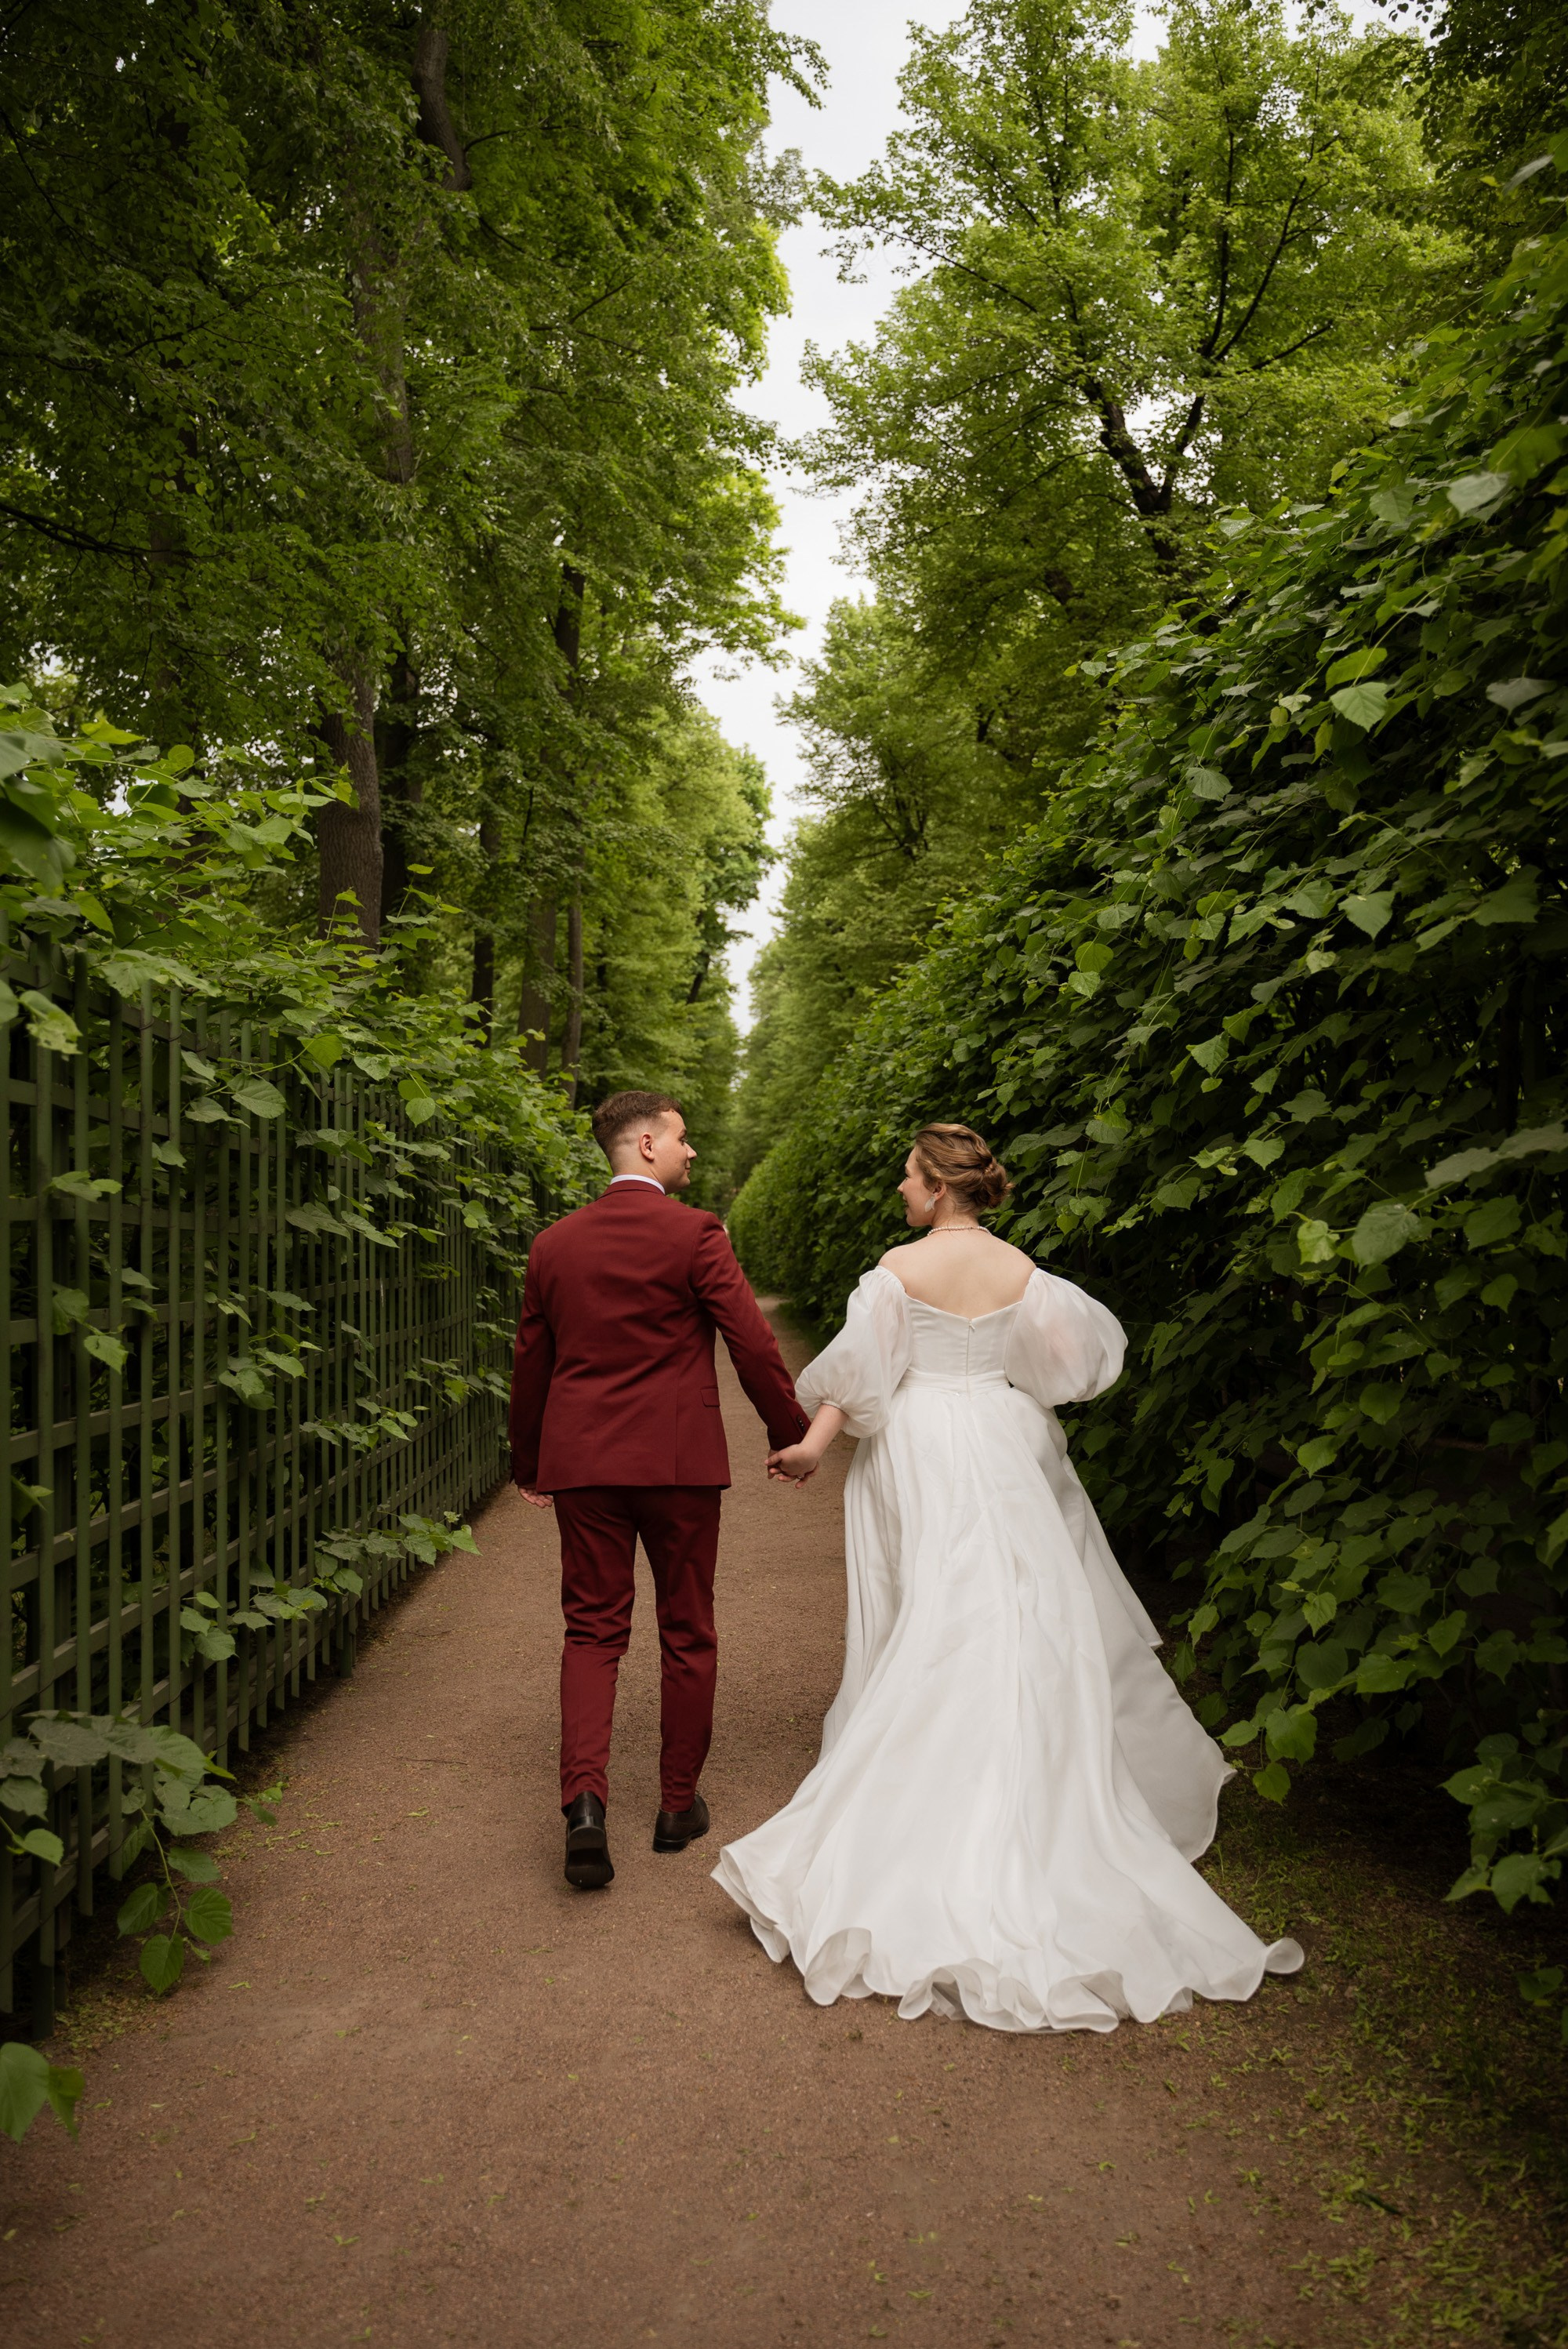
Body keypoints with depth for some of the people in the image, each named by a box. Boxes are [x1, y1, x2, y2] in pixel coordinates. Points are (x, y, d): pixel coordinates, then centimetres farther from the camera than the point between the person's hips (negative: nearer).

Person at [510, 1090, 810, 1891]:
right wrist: (791, 1433, 5)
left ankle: (584, 1802, -9)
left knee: (592, 1631, 8)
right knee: (686, 1633, 11)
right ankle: (679, 1803, 22)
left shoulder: (554, 1244, 5)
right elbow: (753, 1345, -10)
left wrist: (527, 1463, 24)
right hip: (679, 1460, -3)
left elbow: (531, 1364, 12)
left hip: (581, 1461, 3)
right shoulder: (694, 1234, -8)